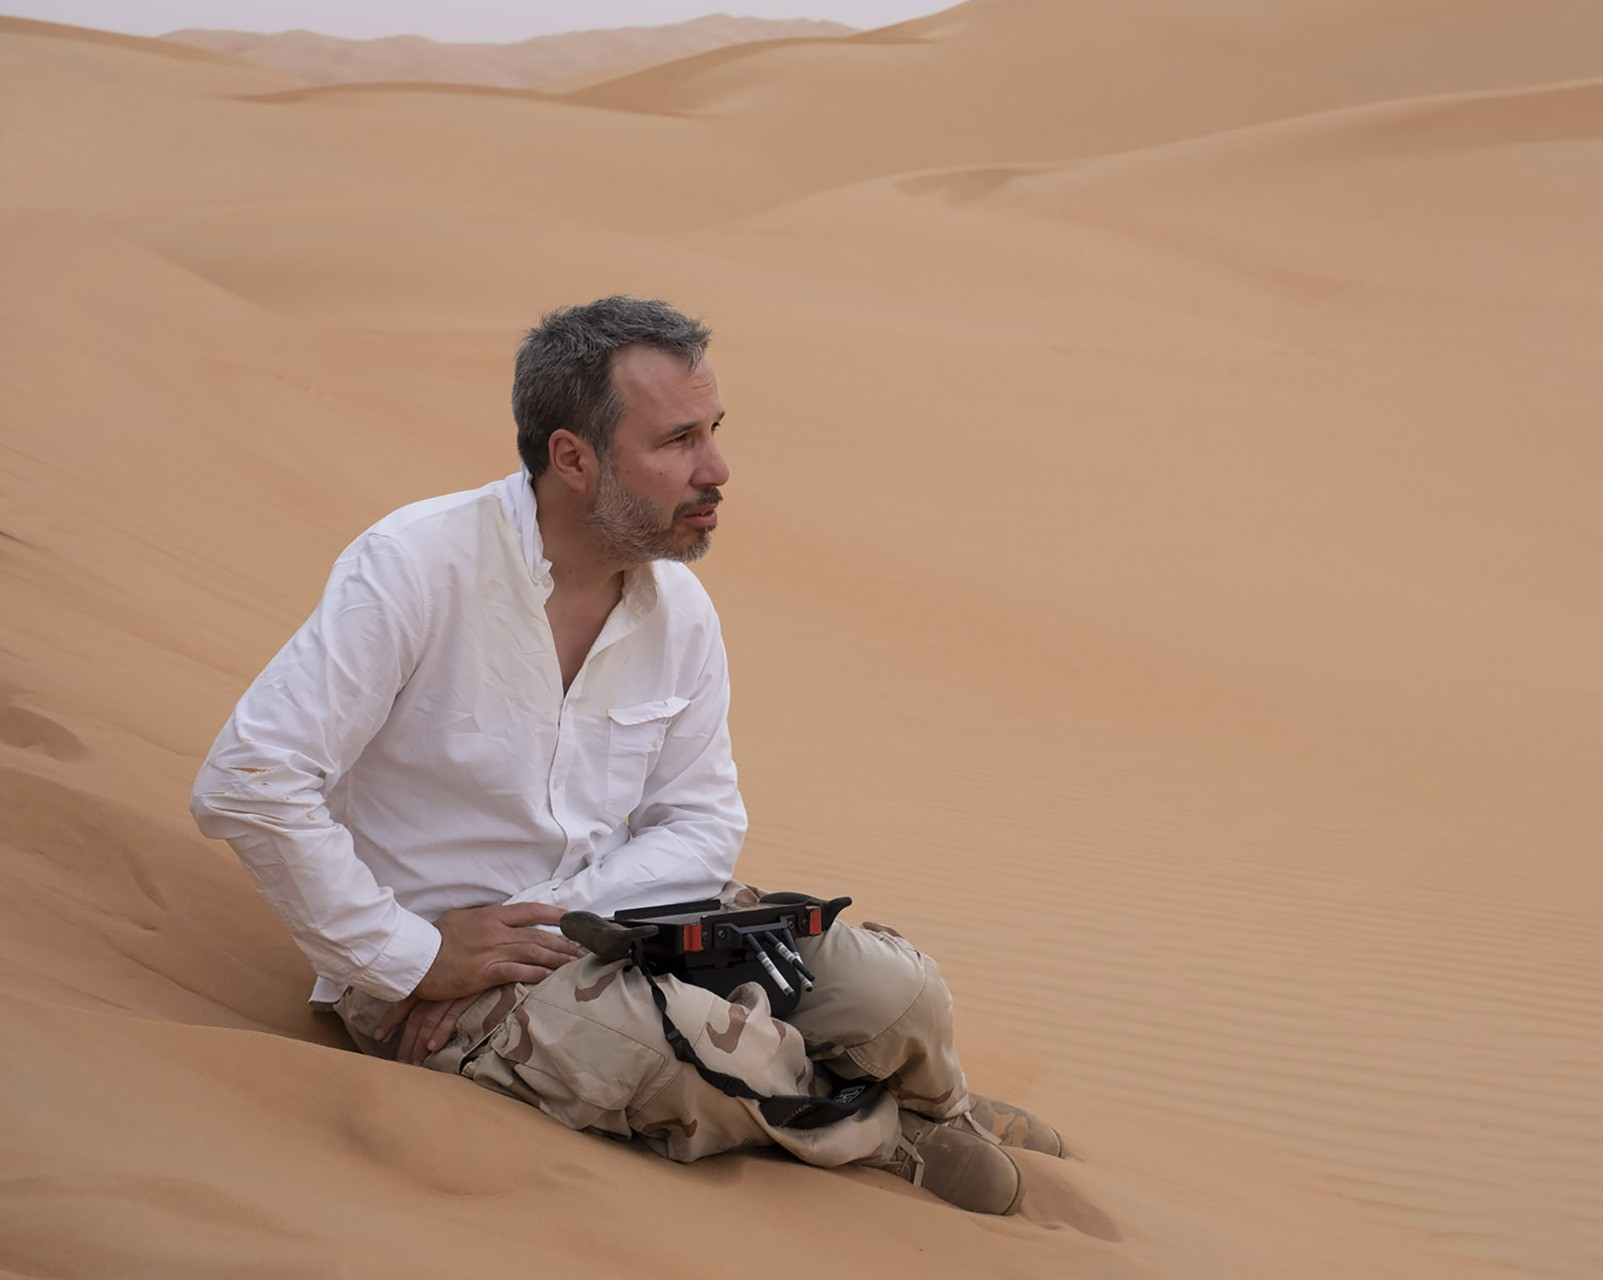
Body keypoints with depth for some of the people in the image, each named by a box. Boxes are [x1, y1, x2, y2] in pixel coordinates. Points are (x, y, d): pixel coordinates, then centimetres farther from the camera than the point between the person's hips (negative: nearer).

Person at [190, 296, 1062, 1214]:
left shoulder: (681, 607, 0)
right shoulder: (416, 567, -19)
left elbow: (703, 822, 5)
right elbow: (248, 783, -23)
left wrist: (549, 921, -13)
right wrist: (408, 959, -19)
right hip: (437, 964, -6)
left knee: (893, 988, -18)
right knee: (702, 1048, -32)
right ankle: (890, 1132, 0)